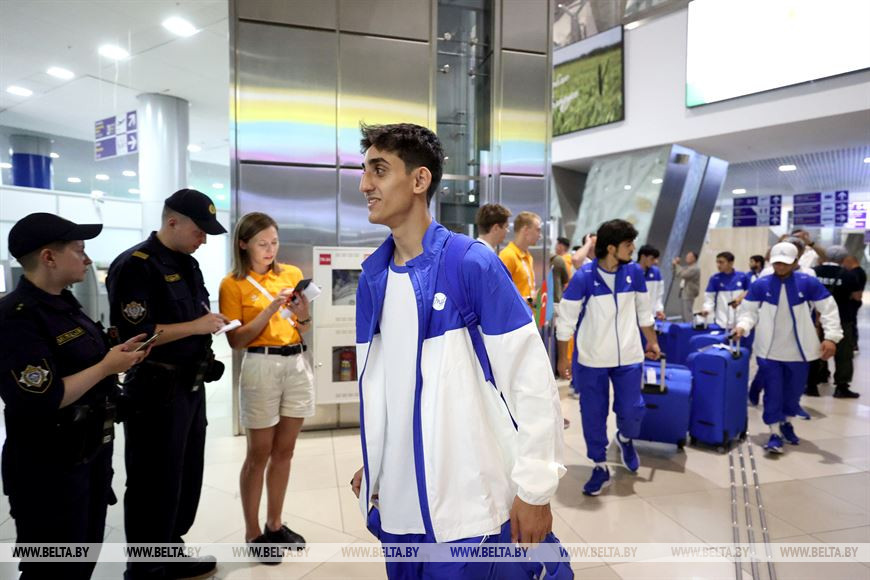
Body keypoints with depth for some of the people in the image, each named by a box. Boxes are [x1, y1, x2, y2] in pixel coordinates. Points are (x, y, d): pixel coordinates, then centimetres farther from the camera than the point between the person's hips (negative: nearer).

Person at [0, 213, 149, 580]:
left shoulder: (64, 303, 7)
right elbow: (41, 399, -30)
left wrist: (118, 354, 0)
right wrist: (107, 366, -23)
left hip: (92, 452, 9)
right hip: (48, 469, -9)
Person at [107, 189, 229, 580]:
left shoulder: (188, 264, 13)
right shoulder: (134, 265, -14)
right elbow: (134, 335, -22)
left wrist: (213, 324, 3)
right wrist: (196, 327, -20)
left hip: (191, 387, 9)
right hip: (156, 392, -9)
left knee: (186, 478, 19)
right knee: (155, 486, 5)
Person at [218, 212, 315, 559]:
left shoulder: (292, 274, 8)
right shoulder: (232, 284, -4)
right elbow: (236, 341, -10)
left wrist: (302, 314, -10)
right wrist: (270, 310, -18)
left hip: (297, 363, 4)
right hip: (261, 366, -4)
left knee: (284, 451, 12)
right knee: (259, 454, 5)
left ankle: (275, 525, 28)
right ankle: (253, 533, 21)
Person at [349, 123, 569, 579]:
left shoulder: (472, 263, -15)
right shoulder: (372, 275, 3)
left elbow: (531, 379, -14)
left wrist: (534, 487, -13)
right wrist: (371, 461, 13)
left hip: (466, 501, -5)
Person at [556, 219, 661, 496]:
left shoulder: (634, 272, -3)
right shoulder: (583, 277, -15)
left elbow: (644, 310, 13)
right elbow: (566, 319, -9)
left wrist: (652, 341, 18)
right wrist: (562, 358, -6)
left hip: (629, 357, 3)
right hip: (591, 360, -2)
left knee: (632, 410, 6)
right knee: (593, 414, 6)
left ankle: (625, 438, 42)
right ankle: (600, 467, 26)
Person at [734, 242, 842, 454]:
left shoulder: (809, 283, -6)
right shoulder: (760, 285, -7)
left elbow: (829, 310, -3)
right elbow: (749, 310, -2)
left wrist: (831, 337, -10)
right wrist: (743, 326, -20)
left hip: (798, 350, 2)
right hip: (769, 350, -2)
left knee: (794, 389, 17)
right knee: (773, 392, -1)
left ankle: (787, 423, 40)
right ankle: (774, 434, 7)